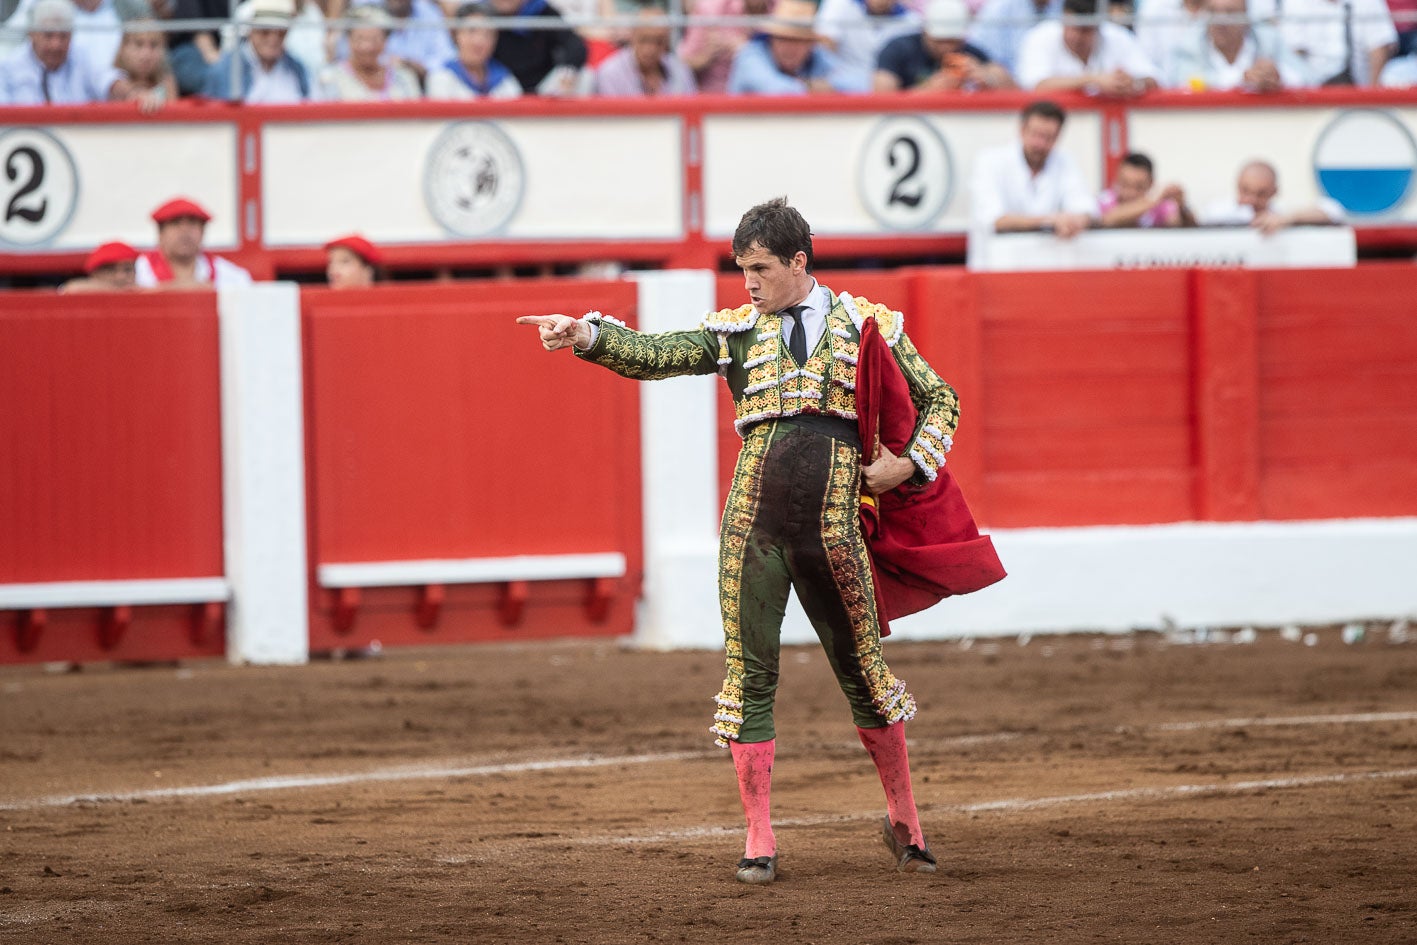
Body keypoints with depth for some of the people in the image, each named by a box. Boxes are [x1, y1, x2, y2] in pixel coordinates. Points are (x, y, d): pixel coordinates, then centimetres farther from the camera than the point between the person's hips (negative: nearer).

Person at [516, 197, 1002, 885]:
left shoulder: (868, 325, 10)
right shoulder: (736, 331, 13)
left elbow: (939, 399, 15)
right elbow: (653, 355, 1)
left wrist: (910, 463, -1)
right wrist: (587, 336, -16)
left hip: (834, 520, -1)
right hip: (755, 513, 1)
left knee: (862, 667, 7)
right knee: (749, 672, -1)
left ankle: (904, 821, 24)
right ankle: (759, 840, 6)